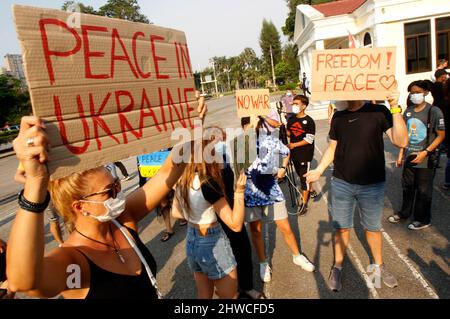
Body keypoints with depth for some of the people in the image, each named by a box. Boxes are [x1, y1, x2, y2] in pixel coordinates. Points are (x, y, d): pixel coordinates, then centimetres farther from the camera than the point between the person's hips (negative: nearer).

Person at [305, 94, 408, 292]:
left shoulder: (378, 112, -9)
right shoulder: (338, 116, 2)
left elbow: (401, 142, -18)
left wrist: (395, 108, -25)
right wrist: (319, 170, 0)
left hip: (372, 185, -2)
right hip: (341, 183, 2)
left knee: (373, 228, 15)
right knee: (341, 228, 11)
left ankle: (379, 265, 39)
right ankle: (338, 267, 30)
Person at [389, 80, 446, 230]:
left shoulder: (434, 111, -10)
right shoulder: (408, 111, 6)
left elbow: (441, 135, -9)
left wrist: (425, 152, -17)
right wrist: (401, 154, 10)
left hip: (425, 159, -5)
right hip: (409, 157, 5)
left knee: (423, 190, 7)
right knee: (407, 186, 17)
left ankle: (423, 219, 24)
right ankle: (404, 213, 34)